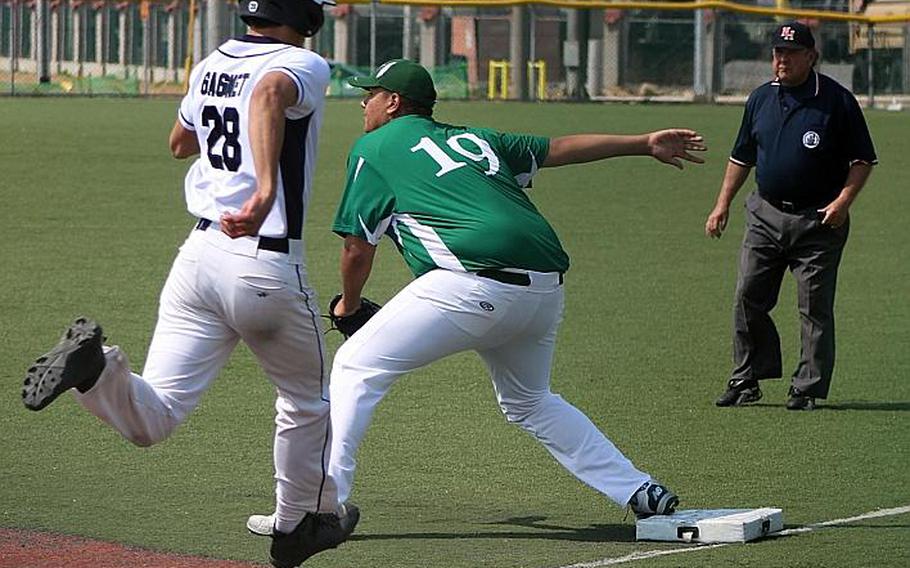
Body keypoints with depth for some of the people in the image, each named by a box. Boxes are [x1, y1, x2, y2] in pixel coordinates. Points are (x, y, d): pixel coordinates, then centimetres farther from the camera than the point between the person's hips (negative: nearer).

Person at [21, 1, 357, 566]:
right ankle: (304, 520, 34)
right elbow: (271, 91, -33)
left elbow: (180, 142, 31)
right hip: (270, 268, -5)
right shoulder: (305, 66, -8)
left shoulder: (211, 65, 13)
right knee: (307, 402, 22)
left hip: (199, 255, 5)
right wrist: (267, 191, -43)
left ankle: (95, 369, -31)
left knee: (151, 419, -3)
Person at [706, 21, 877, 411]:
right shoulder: (760, 99, 10)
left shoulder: (836, 100, -5)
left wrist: (843, 201, -16)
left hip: (817, 220, -5)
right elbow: (742, 157, 20)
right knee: (748, 299, 4)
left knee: (815, 307, -1)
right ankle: (746, 380, 13)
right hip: (766, 214, 5)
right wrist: (723, 205, 15)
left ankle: (808, 389, 5)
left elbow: (862, 160, -3)